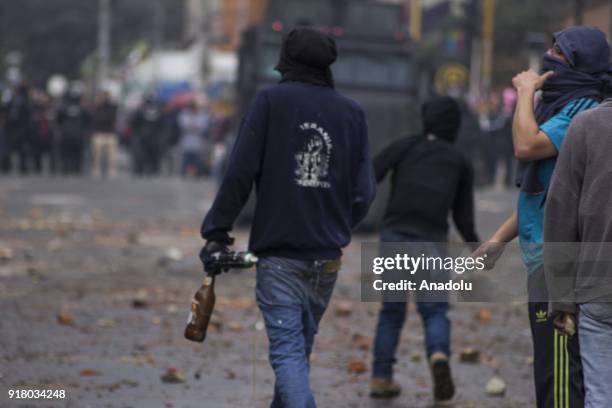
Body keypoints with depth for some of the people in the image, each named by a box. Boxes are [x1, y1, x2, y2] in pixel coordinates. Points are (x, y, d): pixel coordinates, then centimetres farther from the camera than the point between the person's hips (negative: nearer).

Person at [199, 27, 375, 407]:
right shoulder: (352, 112, 5)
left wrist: (217, 231, -3)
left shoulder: (270, 101, -4)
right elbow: (364, 192, 2)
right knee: (301, 345, 19)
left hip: (279, 253, -4)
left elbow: (240, 173, -11)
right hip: (327, 258, 4)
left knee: (287, 350, -8)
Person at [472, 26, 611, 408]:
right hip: (544, 259, 11)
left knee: (559, 373, -13)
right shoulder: (561, 108, 20)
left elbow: (527, 146, -25)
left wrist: (526, 91, -10)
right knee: (551, 369, 16)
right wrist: (501, 237, 21)